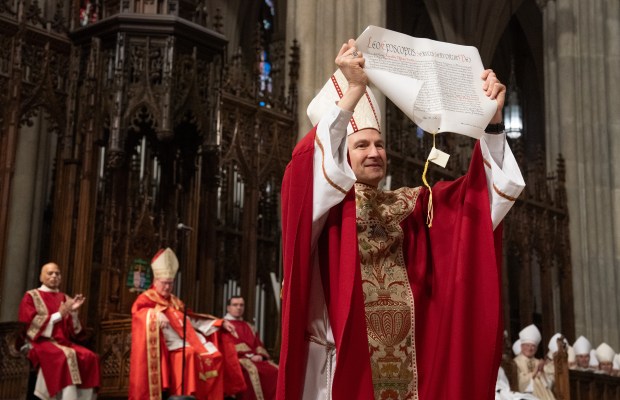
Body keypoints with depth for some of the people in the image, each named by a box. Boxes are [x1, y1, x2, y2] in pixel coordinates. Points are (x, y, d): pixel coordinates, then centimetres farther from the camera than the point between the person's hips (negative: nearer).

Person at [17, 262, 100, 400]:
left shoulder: (65, 299, 20)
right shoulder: (31, 296, 7)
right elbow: (29, 323, -7)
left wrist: (74, 312, -4)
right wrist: (59, 314, -11)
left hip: (64, 342, 5)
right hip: (41, 341, -5)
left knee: (90, 357, -24)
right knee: (67, 355, -36)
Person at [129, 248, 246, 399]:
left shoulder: (174, 301, 30)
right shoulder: (146, 298, 8)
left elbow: (192, 319, 32)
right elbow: (138, 312, -14)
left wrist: (221, 323, 24)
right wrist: (155, 315, -36)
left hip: (190, 342, 7)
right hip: (173, 347, -7)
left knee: (215, 357, -16)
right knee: (188, 356, -37)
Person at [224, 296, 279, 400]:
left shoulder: (248, 327, 28)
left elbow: (258, 344, 18)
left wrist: (260, 355, -6)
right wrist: (249, 355, -16)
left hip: (255, 358, 6)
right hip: (236, 359, -6)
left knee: (275, 370, -19)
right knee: (251, 370, -38)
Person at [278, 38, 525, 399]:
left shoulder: (412, 206, 15)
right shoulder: (323, 203, 3)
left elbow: (482, 194, 5)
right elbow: (316, 167, -18)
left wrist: (492, 119, -8)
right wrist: (352, 92, -29)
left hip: (408, 369, 4)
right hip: (340, 367, -3)